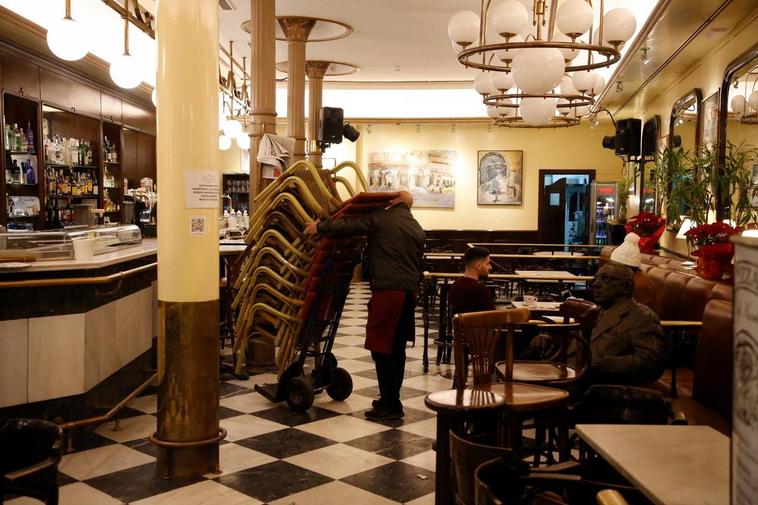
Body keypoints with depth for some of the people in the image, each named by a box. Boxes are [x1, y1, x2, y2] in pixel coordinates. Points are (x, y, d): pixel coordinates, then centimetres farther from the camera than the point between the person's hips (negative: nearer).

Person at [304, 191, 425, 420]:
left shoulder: (382, 218, -3)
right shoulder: (418, 229, 18)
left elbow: (348, 225, -7)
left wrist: (320, 227, 6)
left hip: (387, 289, -8)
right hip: (410, 290, 8)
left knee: (381, 348, -2)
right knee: (397, 347, 15)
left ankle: (390, 405, -1)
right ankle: (391, 399, 24)